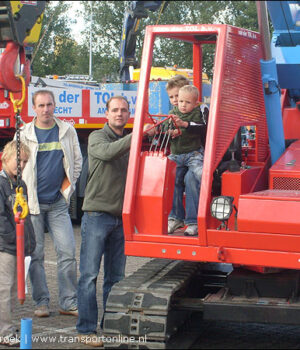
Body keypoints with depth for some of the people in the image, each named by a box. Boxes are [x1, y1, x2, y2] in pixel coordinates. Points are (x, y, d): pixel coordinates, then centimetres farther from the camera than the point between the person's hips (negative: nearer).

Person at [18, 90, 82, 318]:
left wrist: (67, 186, 6)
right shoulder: (24, 134, 2)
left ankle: (68, 302, 6)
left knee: (68, 251, -2)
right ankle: (41, 302, 11)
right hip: (33, 203, -1)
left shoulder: (67, 131, 6)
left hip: (59, 203, 2)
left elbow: (77, 161, 15)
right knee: (35, 254, 1)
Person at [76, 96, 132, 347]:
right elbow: (107, 152, -25)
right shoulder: (97, 137, -1)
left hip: (121, 217, 5)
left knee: (116, 277, 9)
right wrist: (136, 135, -33)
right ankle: (86, 330, 1)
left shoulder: (130, 142, 15)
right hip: (97, 214, -5)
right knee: (89, 274, -4)